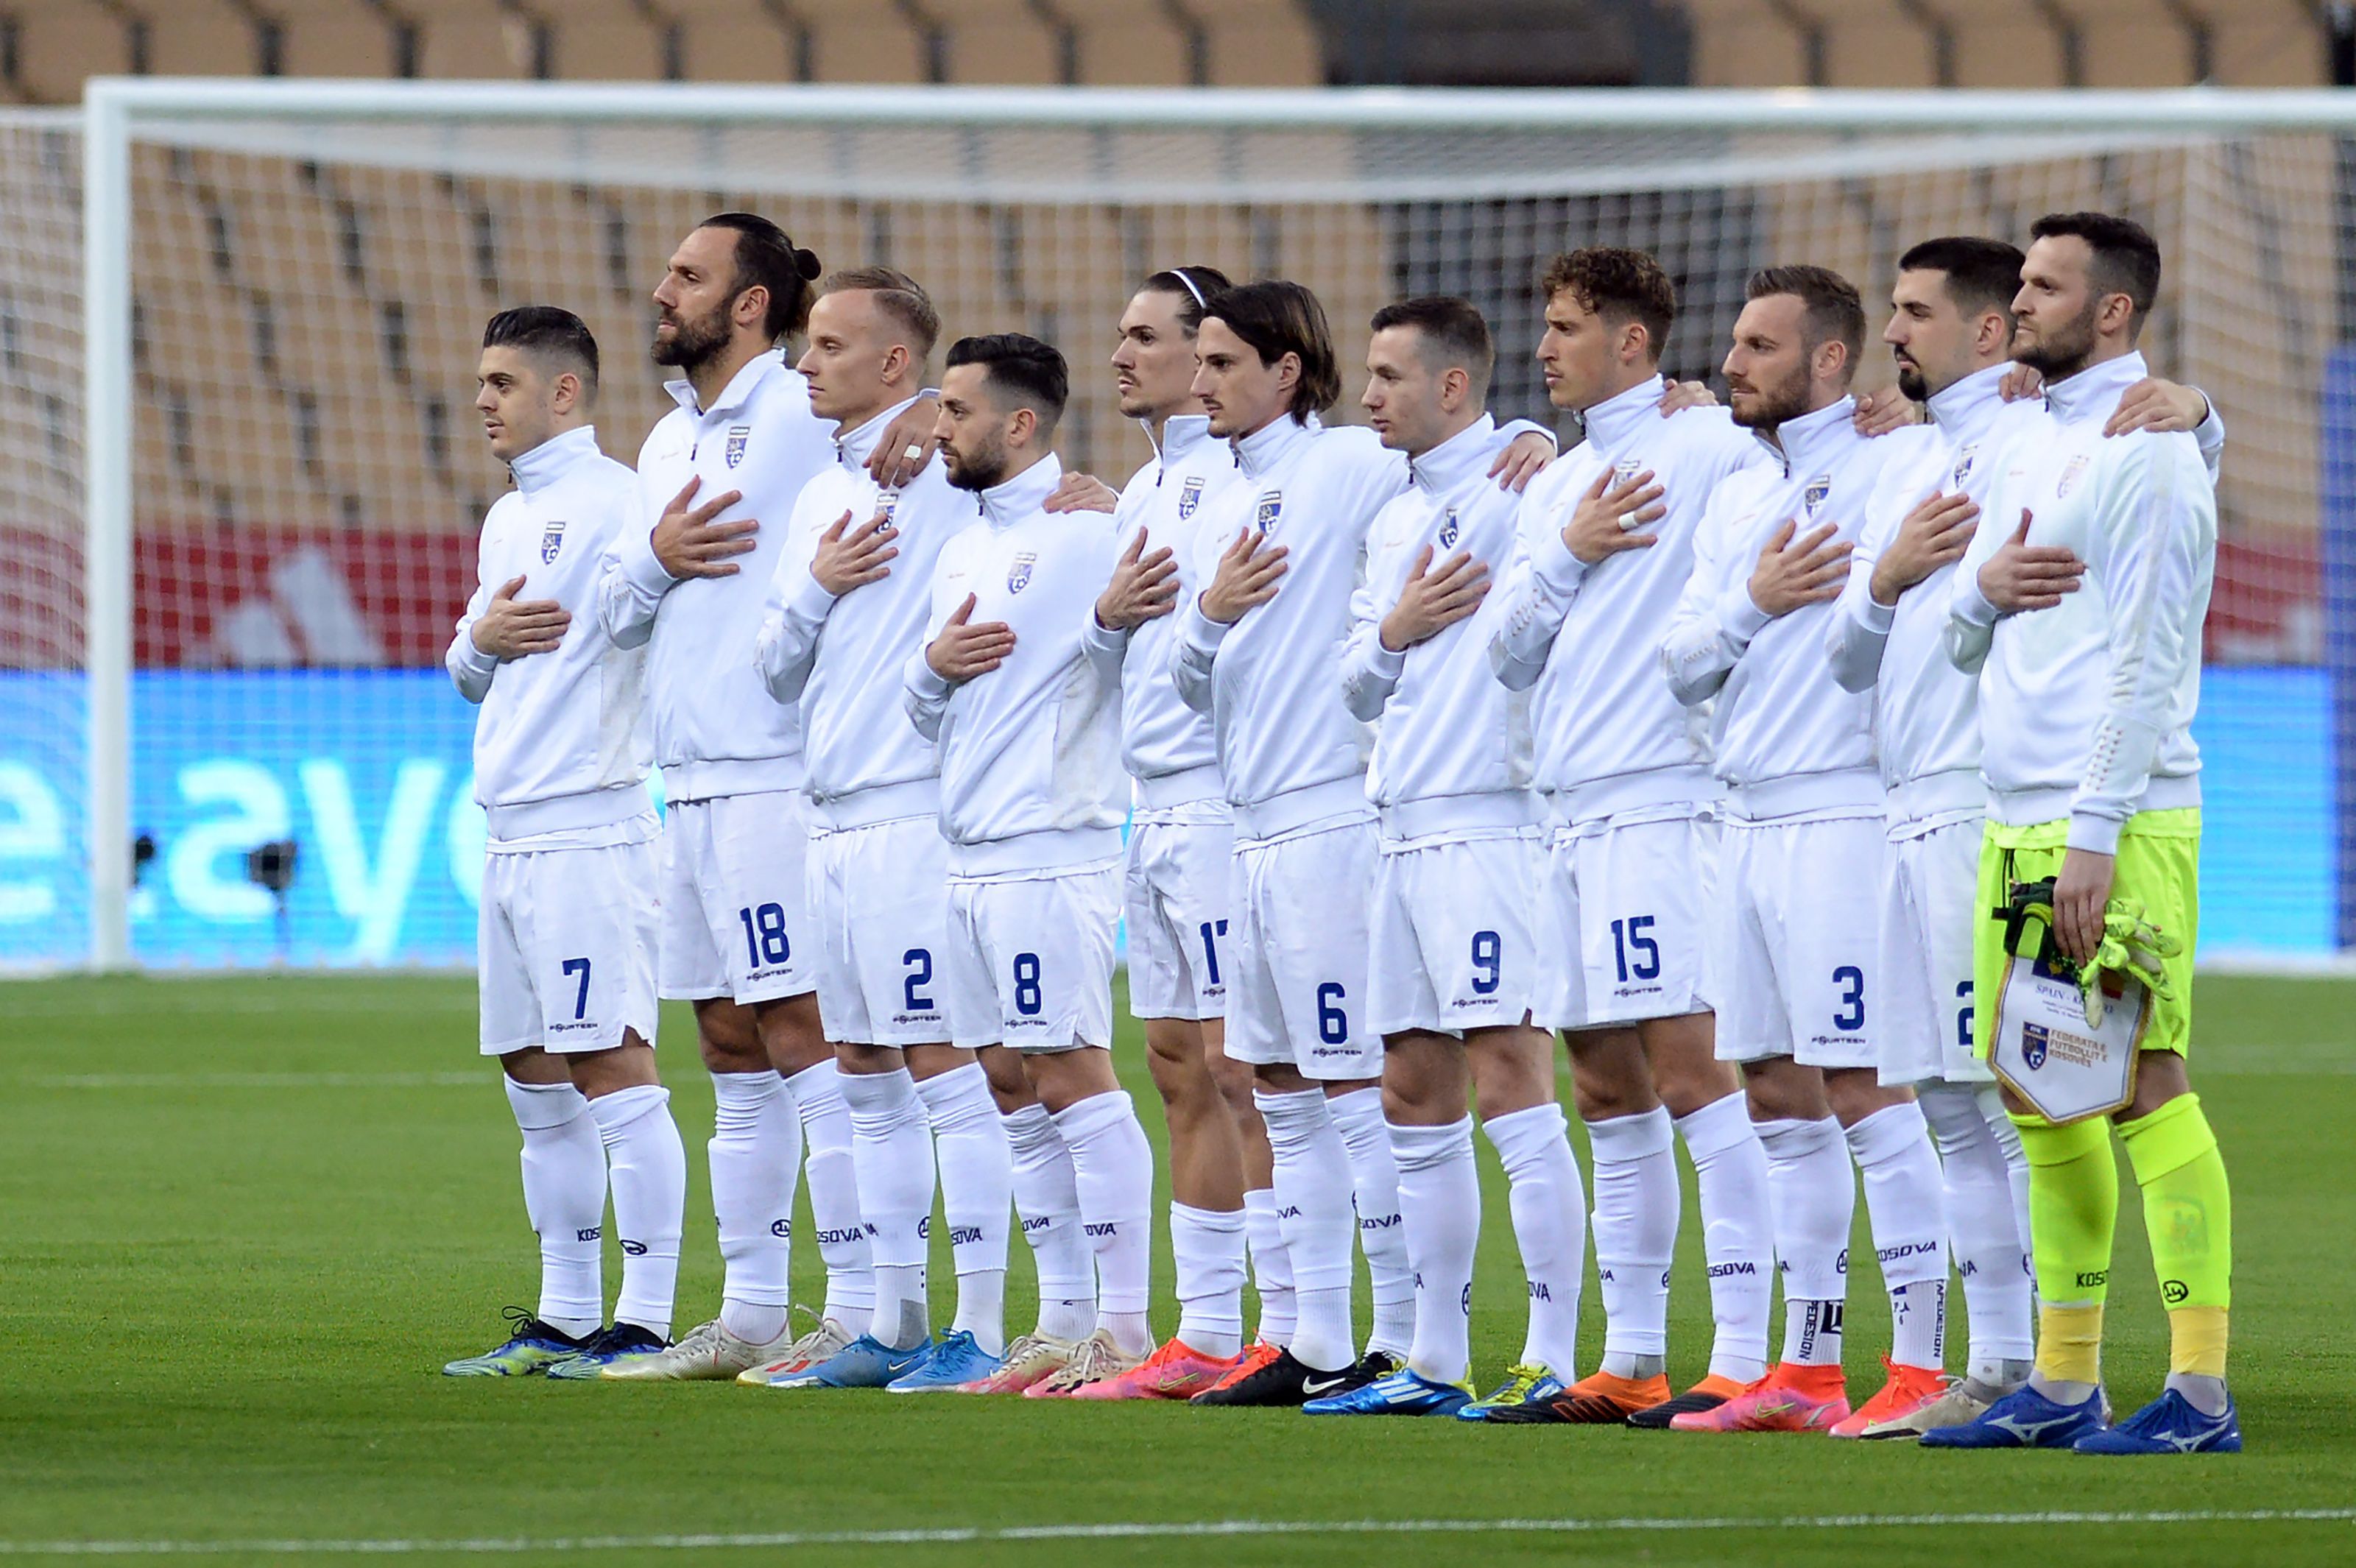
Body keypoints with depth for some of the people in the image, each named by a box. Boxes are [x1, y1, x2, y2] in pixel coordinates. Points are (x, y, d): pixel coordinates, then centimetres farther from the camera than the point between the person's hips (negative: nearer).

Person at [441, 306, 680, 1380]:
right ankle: (566, 1319, 17)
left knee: (612, 1070, -9)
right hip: (510, 838, 9)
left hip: (587, 834, -9)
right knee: (536, 1081, 11)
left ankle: (645, 1321, -8)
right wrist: (482, 637, 4)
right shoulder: (508, 519, 19)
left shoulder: (616, 502, -9)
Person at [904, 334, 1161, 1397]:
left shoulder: (1085, 532, -9)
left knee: (1073, 1079, -9)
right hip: (971, 861, 9)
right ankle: (1076, 1322, 12)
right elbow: (927, 715, 20)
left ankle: (1125, 1329, -7)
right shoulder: (962, 553, 19)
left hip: (1049, 858, -9)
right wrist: (934, 663, 3)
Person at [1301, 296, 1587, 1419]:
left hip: (1489, 821, -9)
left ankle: (1553, 1357, -11)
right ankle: (1434, 1361, 15)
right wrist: (1396, 631, 3)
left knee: (1509, 1079, -12)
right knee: (1414, 1097, 10)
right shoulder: (1394, 520, 20)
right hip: (1404, 827, 9)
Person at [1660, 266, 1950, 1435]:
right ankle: (1807, 1371, 15)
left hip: (1838, 813, -8)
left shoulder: (1880, 472, -7)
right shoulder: (1737, 500, 18)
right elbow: (1680, 662, 12)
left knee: (1862, 1092, -10)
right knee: (1777, 1093, 10)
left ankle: (1921, 1364, -8)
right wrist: (1754, 601, -3)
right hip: (1747, 816, 8)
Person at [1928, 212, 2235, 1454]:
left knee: (2140, 1087, -11)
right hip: (2018, 825, 9)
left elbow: (2143, 660, -15)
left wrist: (2096, 836, -20)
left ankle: (2202, 1391, -11)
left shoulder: (2143, 454, -9)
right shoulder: (2031, 458, 19)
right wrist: (1983, 586, -2)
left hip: (2116, 825, -9)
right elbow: (1960, 645, 22)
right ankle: (2064, 1385, 14)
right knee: (2037, 1096, 9)